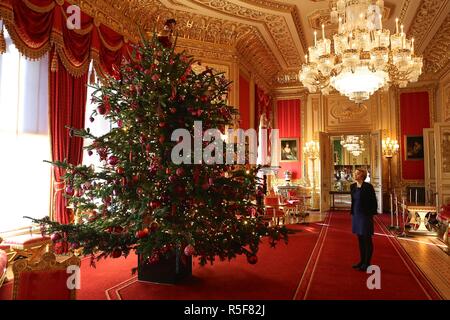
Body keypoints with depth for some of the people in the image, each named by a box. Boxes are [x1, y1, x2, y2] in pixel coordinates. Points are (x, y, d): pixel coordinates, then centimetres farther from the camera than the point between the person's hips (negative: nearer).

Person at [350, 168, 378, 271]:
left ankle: (367, 263, 12)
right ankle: (362, 261, 25)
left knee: (367, 240, 3)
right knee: (360, 239, 14)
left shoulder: (368, 186, -12)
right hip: (356, 215, 7)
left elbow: (374, 201, -10)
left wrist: (371, 214, -9)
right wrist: (352, 212, 13)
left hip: (365, 215, -7)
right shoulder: (352, 186, 8)